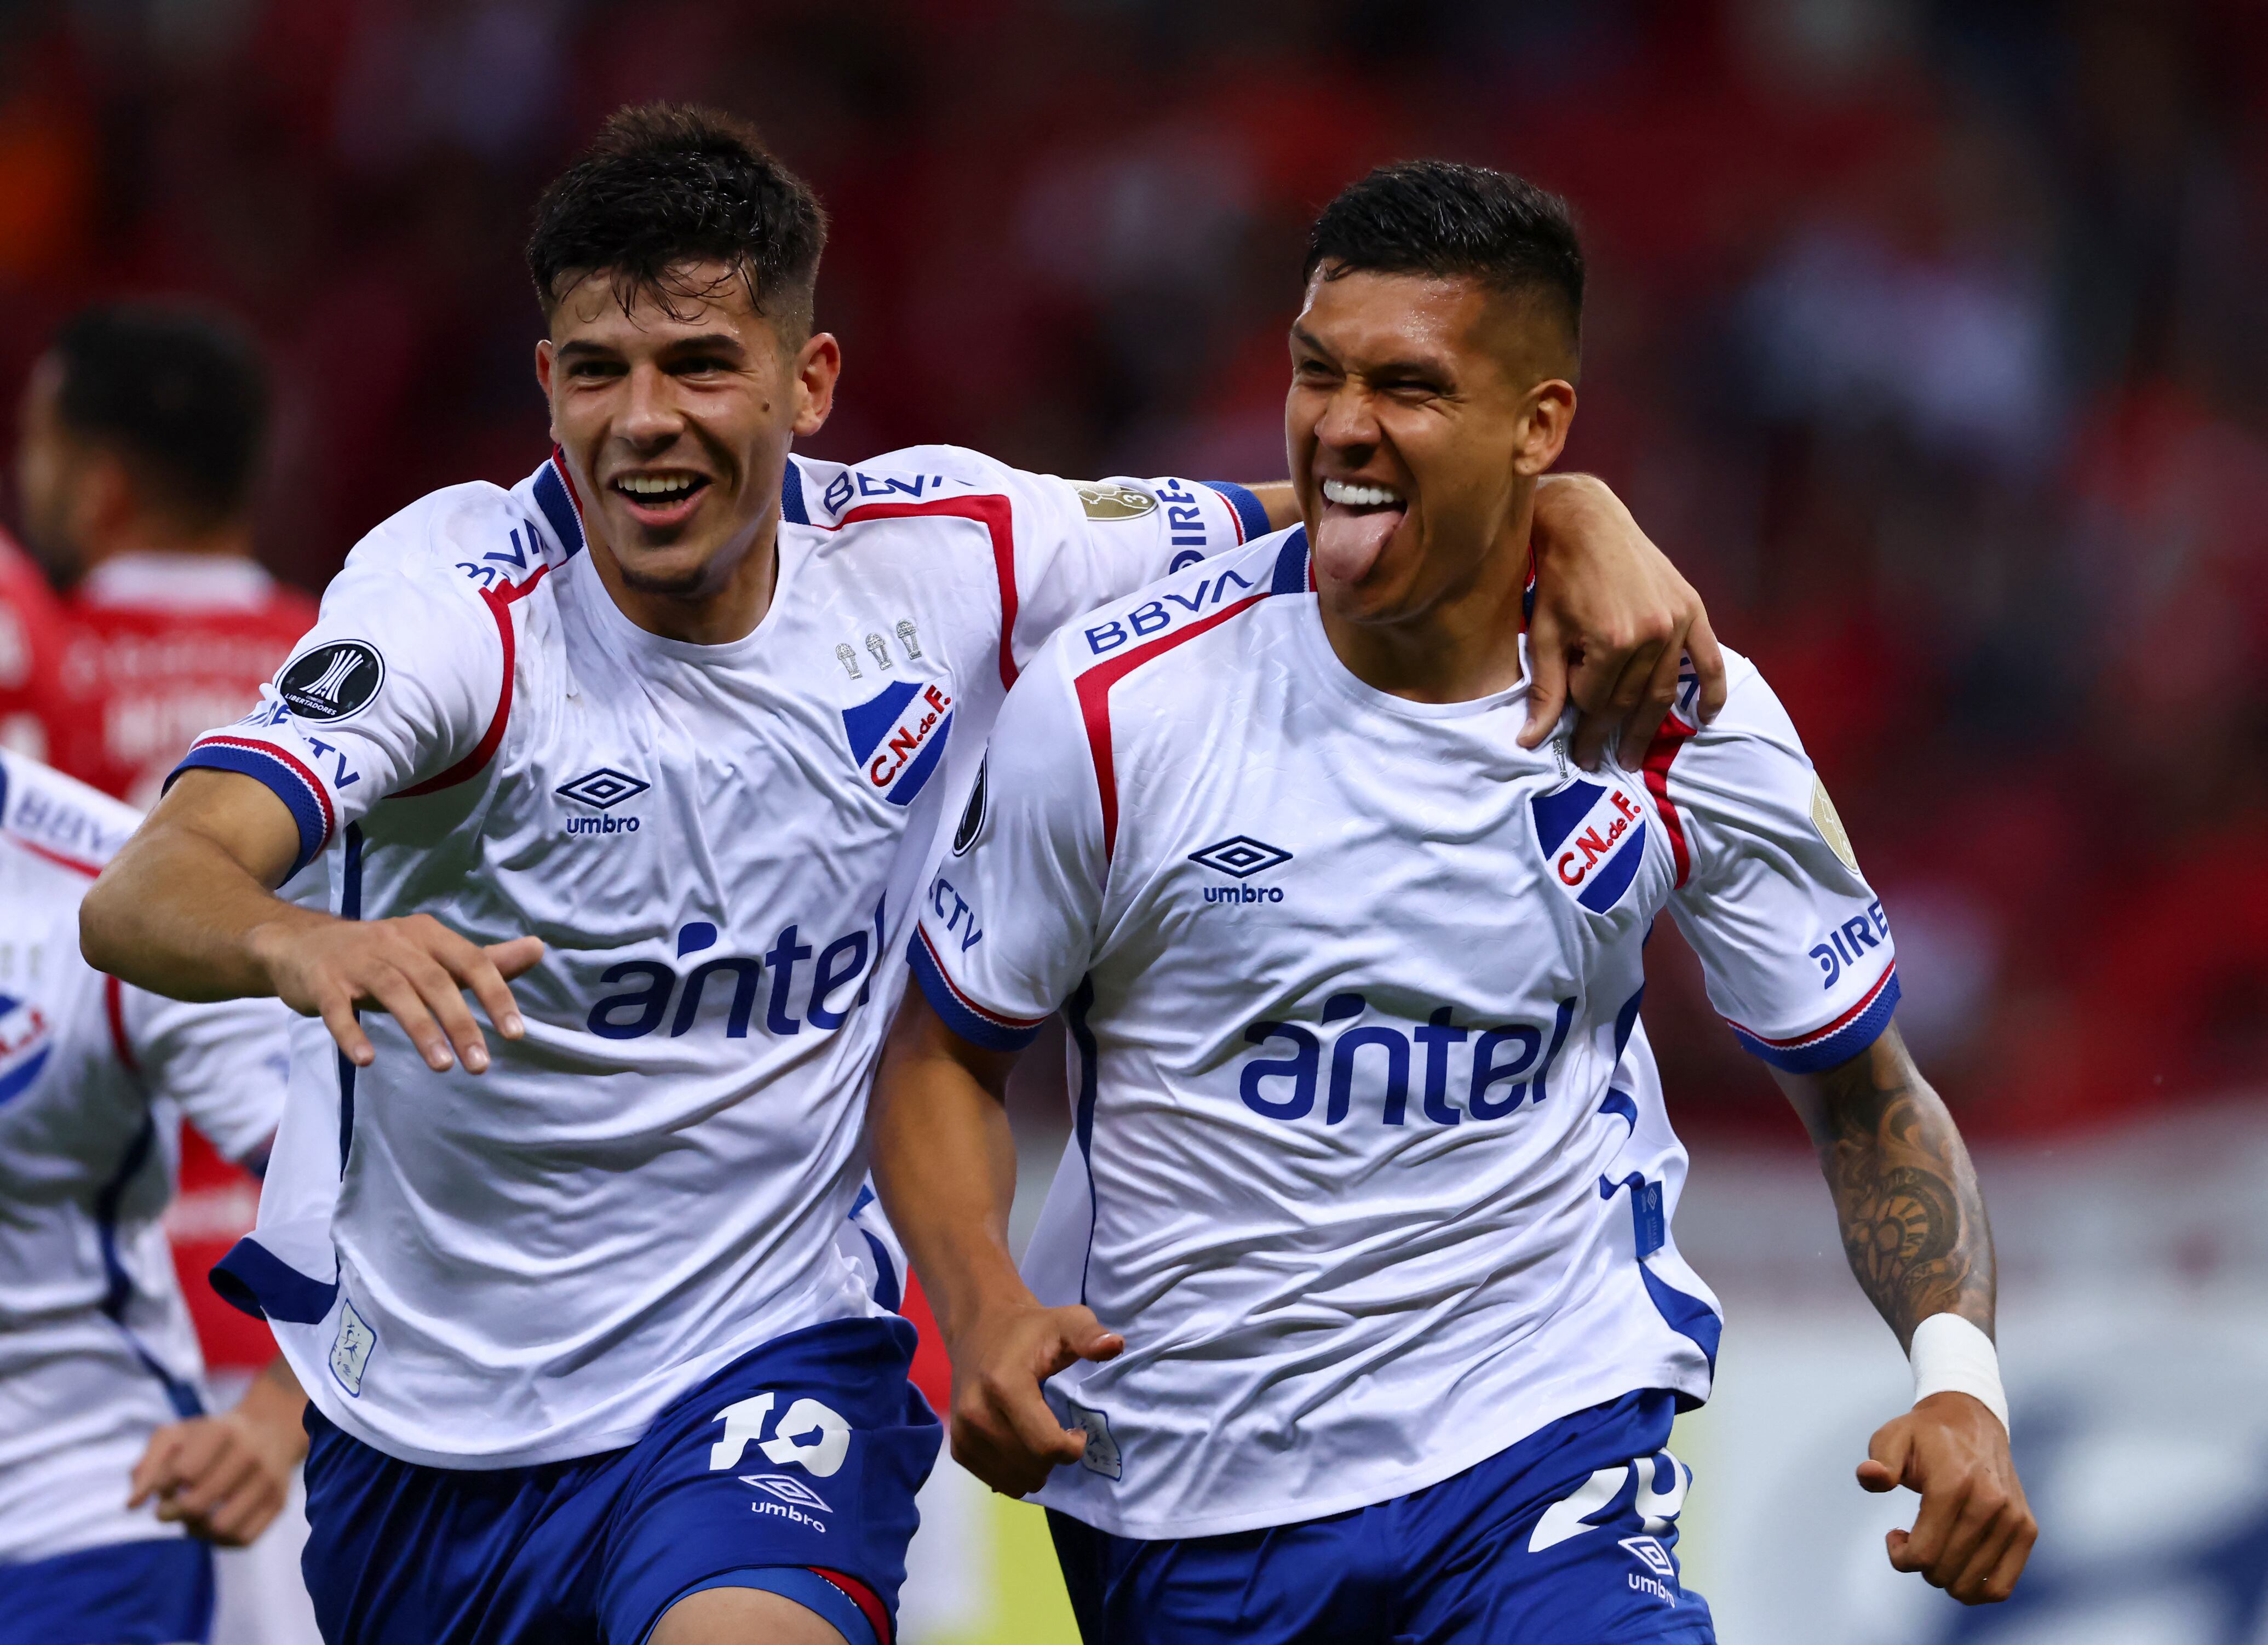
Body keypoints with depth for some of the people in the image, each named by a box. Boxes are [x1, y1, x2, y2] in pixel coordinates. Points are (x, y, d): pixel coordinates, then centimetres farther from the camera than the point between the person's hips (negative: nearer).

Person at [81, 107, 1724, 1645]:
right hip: (429, 1419, 1)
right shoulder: (453, 593, -17)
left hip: (762, 1369, -1)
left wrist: (1577, 517, -17)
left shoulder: (943, 557, -8)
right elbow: (144, 895, -30)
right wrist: (297, 942, -53)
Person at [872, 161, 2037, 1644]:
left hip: (1542, 1435, -1)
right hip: (1173, 1492, 1)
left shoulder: (1686, 726, -5)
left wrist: (1960, 1377, -10)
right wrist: (984, 1310, -17)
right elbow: (944, 1051, 2)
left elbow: (1863, 1092, 6)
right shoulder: (1115, 705, -9)